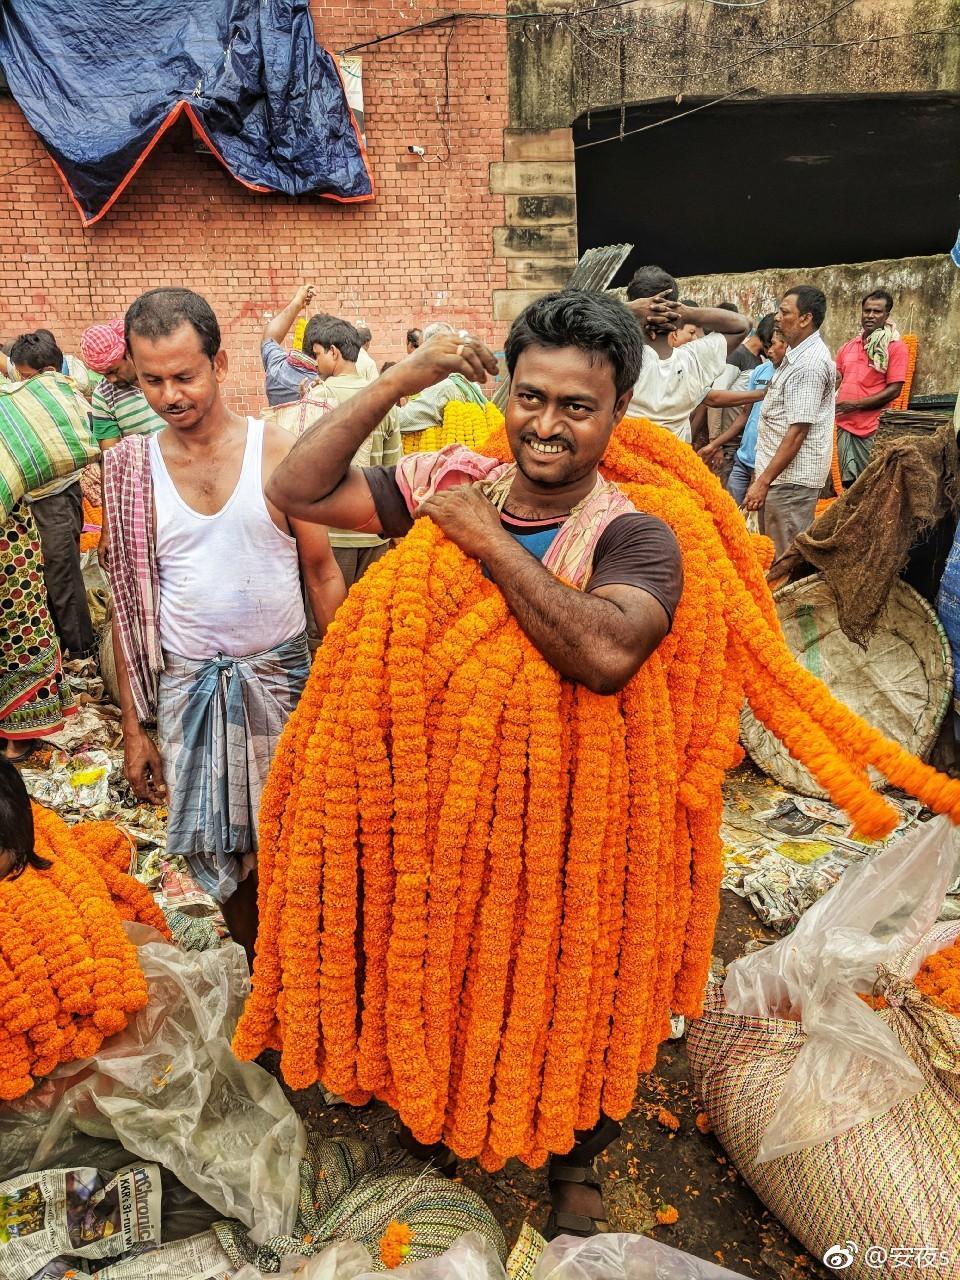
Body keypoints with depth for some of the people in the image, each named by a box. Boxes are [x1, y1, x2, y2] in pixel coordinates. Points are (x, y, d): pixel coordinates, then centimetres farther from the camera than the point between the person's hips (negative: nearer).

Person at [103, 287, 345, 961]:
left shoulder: (279, 451, -6)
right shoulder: (130, 469, 0)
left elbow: (323, 572, -2)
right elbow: (129, 604, 5)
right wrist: (134, 726, 5)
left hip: (281, 674, -1)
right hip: (187, 683, 2)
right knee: (219, 849, 9)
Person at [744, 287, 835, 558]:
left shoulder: (810, 364, -18)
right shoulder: (796, 354, 15)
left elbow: (797, 432, -22)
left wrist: (763, 482, -21)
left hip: (791, 477, -10)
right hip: (776, 472, 10)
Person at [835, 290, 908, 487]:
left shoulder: (895, 347, -3)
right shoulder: (848, 347, 14)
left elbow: (894, 390, -9)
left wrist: (856, 404, -15)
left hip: (873, 428, -5)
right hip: (845, 425, 5)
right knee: (849, 482, 8)